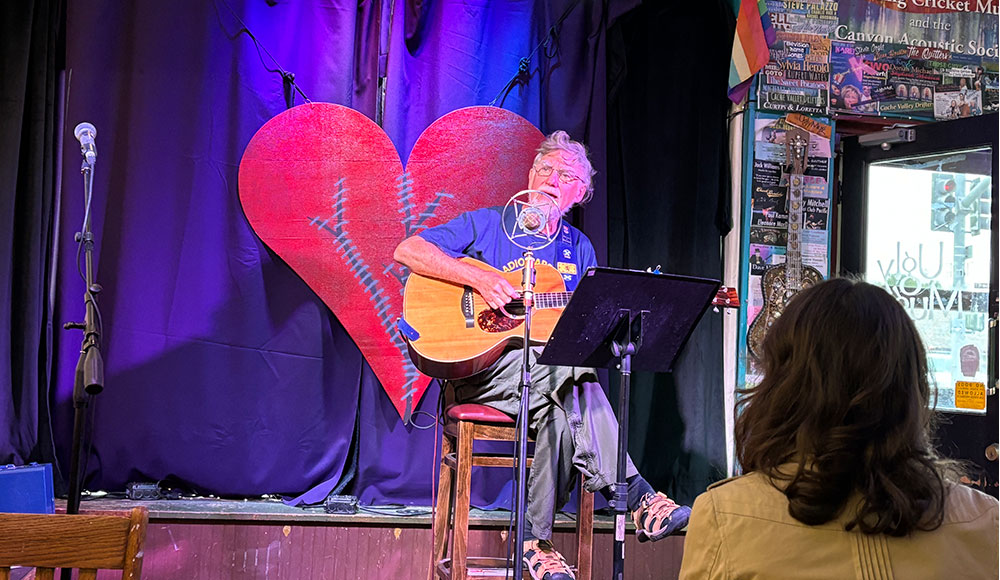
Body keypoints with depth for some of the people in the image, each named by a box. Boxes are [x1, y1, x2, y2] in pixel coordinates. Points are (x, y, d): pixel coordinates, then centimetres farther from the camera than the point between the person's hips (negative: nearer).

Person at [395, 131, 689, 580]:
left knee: (567, 408, -34)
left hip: (552, 376, 5)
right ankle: (635, 497, -30)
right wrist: (480, 278, -19)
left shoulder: (580, 249, 19)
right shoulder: (487, 224, 4)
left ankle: (536, 538, -25)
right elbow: (407, 251, -8)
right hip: (480, 366, -4)